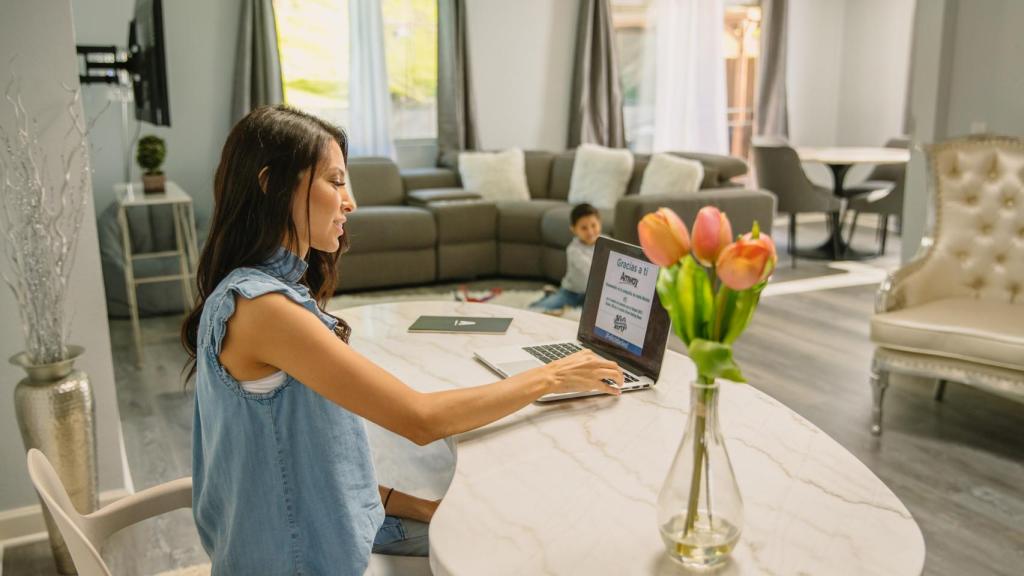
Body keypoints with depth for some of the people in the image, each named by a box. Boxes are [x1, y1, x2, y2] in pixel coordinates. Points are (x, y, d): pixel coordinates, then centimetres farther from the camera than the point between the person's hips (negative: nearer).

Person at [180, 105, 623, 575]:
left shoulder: (277, 290, 5)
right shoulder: (259, 307, -24)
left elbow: (319, 463, 6)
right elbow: (421, 419, -25)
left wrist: (418, 507, -2)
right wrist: (551, 377, -14)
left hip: (332, 533, 8)